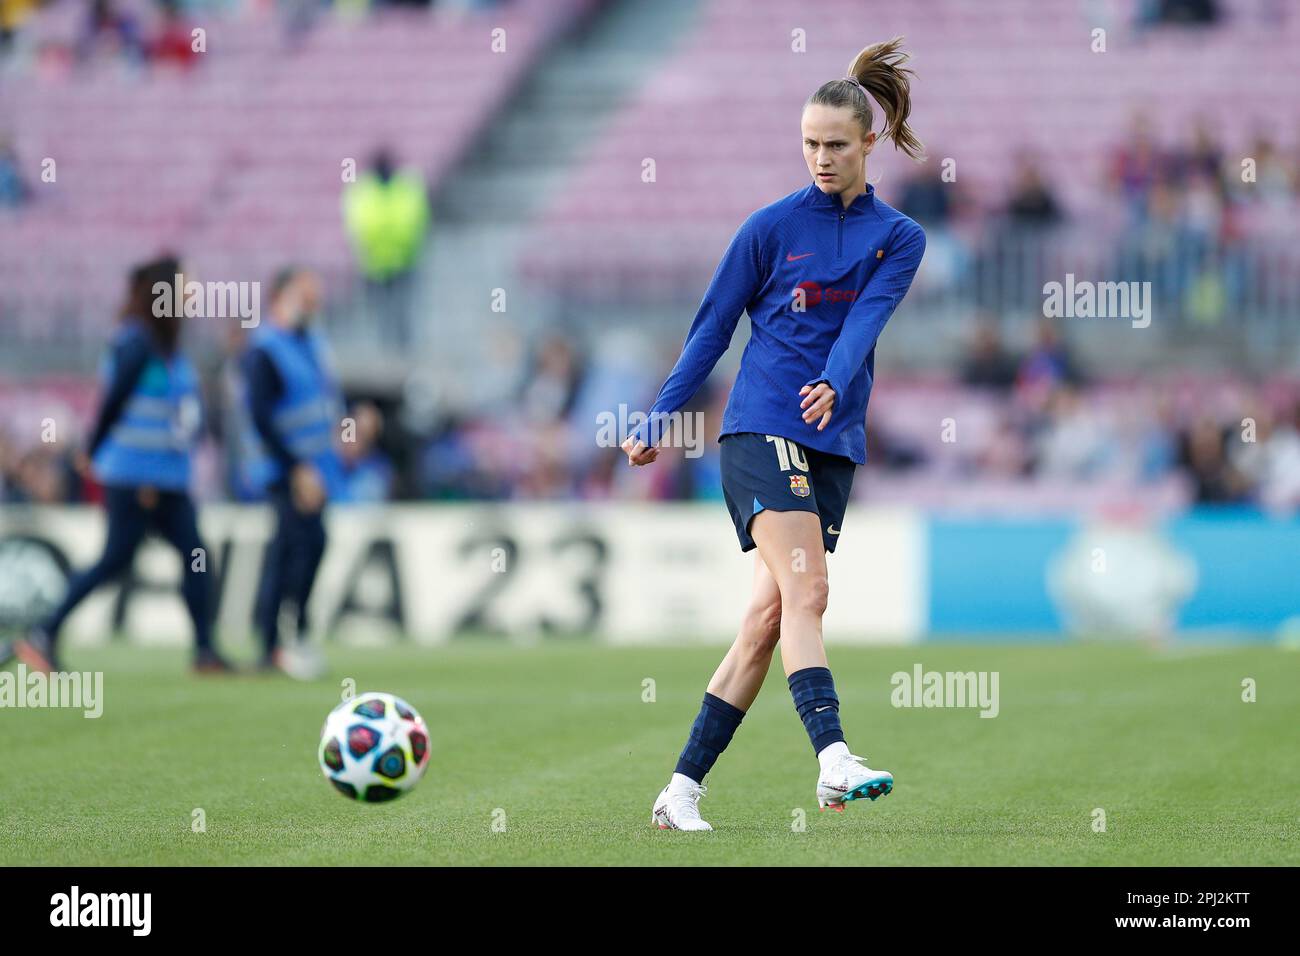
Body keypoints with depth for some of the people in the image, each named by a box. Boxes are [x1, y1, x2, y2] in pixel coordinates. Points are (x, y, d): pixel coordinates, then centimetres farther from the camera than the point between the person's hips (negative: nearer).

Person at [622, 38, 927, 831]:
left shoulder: (899, 239, 8)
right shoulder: (772, 226, 2)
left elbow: (865, 322, -10)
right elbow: (713, 326, 8)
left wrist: (834, 386, -29)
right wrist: (660, 421, 7)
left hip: (835, 442, 3)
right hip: (761, 428, -3)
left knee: (770, 616, 1)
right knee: (806, 590, -21)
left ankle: (683, 790, 7)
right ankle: (834, 762, -34)